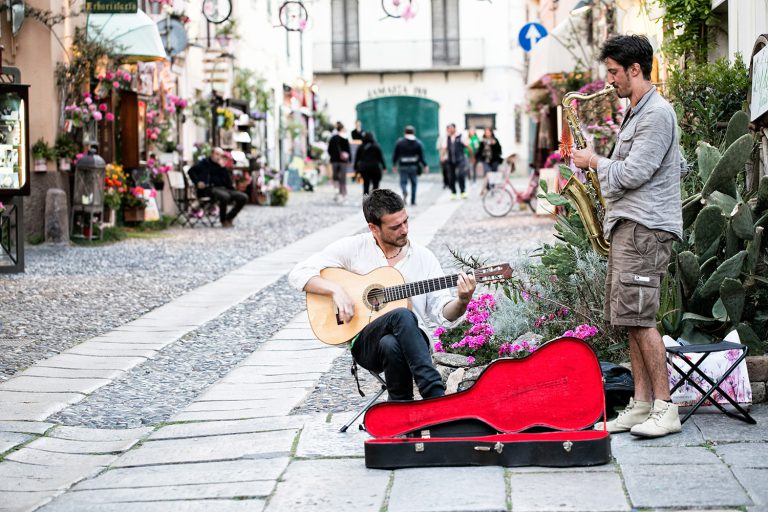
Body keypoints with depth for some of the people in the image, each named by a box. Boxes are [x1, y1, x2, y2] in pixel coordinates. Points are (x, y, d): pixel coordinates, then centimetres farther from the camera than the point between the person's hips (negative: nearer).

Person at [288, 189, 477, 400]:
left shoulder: (423, 257, 10)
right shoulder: (353, 247, 3)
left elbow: (443, 311, 8)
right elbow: (299, 274, 1)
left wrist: (462, 302, -14)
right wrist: (336, 289, -14)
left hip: (410, 339, 1)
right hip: (365, 342, -1)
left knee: (391, 344, -38)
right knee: (402, 316, -35)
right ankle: (437, 397, -42)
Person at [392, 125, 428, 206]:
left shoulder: (399, 142, 0)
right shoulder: (418, 143, 1)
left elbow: (395, 155, 2)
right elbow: (421, 156, -2)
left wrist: (394, 165, 14)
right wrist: (425, 166, 6)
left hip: (403, 166, -1)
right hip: (414, 166, 1)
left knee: (403, 182, 3)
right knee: (414, 183, 12)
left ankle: (405, 191, -31)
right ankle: (413, 201, 12)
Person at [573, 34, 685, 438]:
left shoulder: (657, 114, -11)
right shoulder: (637, 113, 21)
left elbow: (633, 174, -18)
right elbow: (680, 165, 26)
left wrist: (595, 162, -2)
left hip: (645, 227, -11)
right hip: (627, 225, 11)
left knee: (638, 317, -14)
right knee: (630, 318, 7)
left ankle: (665, 408, -12)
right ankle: (642, 404, 9)